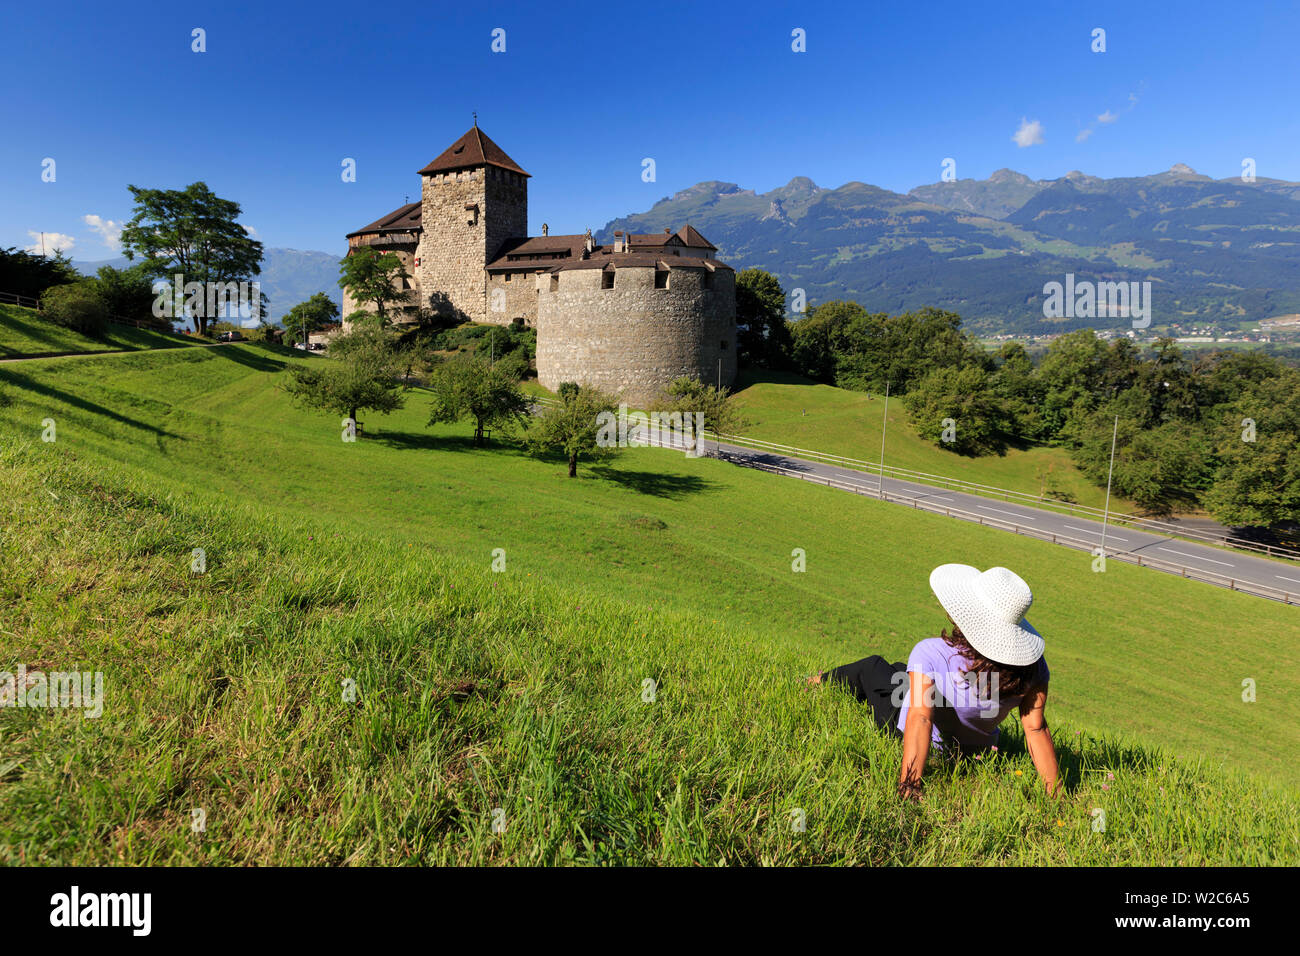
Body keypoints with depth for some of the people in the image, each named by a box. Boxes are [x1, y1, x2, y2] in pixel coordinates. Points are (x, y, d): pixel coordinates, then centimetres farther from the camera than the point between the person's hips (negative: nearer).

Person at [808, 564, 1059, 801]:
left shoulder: (930, 654, -39)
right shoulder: (1032, 666, -27)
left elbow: (920, 719, -43)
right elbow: (1036, 729, -24)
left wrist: (908, 787, -44)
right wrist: (1054, 795, -13)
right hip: (977, 750, 3)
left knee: (871, 667, 23)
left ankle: (822, 684, 52)